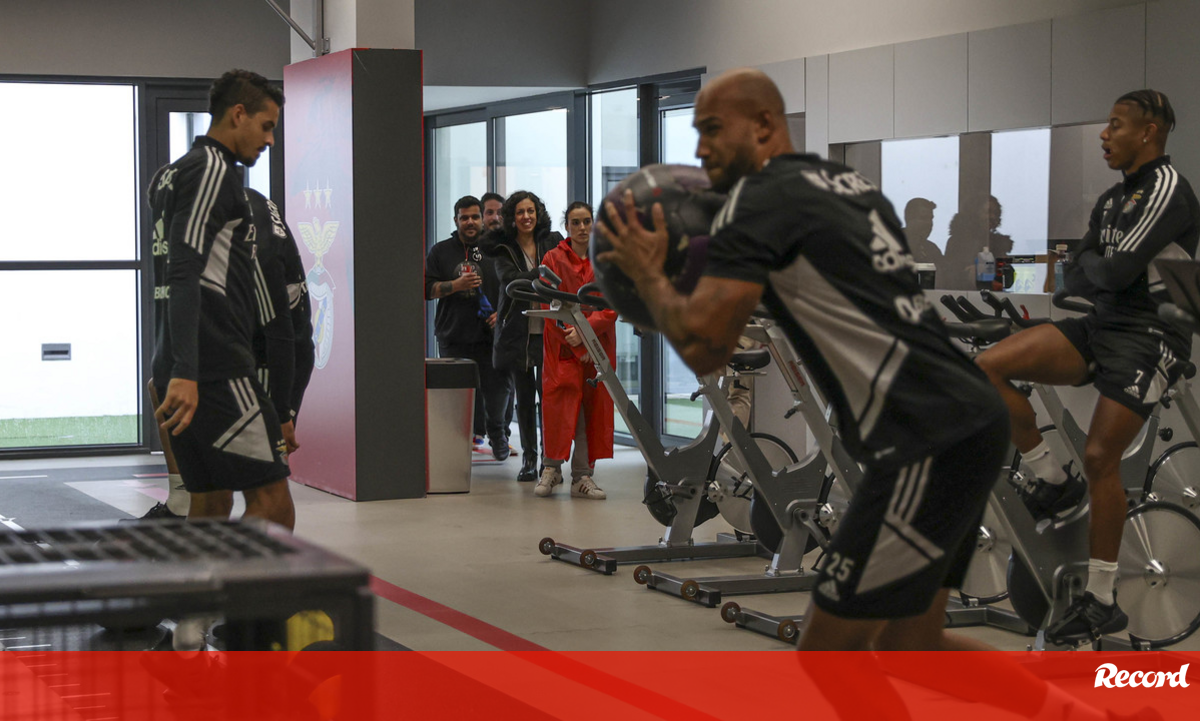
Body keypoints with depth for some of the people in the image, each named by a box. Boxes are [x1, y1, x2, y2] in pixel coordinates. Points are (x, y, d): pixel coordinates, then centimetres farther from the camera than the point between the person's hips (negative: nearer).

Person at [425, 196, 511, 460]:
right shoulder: (441, 251, 10)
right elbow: (427, 289, 4)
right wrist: (457, 284, -11)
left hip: (490, 337, 0)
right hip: (454, 337, 0)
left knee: (497, 389, -3)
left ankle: (496, 431, 22)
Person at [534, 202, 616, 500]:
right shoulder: (553, 259, 3)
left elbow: (613, 306, 0)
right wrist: (576, 345, -12)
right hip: (562, 349, -2)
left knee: (594, 408, 0)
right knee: (558, 405, -8)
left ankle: (583, 477, 4)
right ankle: (551, 469, 8)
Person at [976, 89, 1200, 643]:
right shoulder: (1112, 199, 16)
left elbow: (1120, 270, -19)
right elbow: (1080, 278, 15)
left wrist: (1091, 270, 0)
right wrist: (1092, 273, -5)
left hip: (1149, 336, -8)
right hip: (1102, 326, 8)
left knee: (1100, 456, -14)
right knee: (988, 368, -9)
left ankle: (1102, 603, -3)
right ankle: (1055, 479, 5)